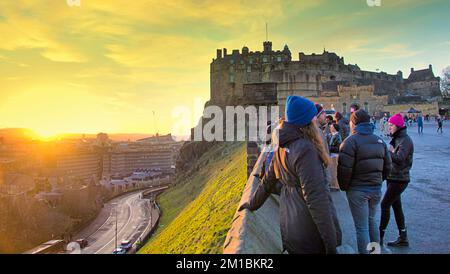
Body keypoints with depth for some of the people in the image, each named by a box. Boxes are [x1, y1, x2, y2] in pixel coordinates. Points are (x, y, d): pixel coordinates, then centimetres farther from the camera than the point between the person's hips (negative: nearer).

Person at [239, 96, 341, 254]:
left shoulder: (283, 148, 4)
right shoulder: (305, 149, -21)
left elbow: (268, 181, 14)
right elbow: (315, 198, -24)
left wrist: (252, 204, 29)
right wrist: (331, 244, -21)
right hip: (311, 235, -7)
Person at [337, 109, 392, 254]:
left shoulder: (351, 141, -14)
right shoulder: (380, 141, 7)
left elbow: (344, 169, -18)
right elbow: (387, 166, 10)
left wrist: (344, 187, -4)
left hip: (357, 190, -6)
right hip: (376, 189, 7)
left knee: (362, 227, 2)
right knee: (372, 221, 24)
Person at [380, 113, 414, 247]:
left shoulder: (405, 140, -16)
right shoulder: (397, 139, 12)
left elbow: (399, 159, -27)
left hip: (399, 179, -9)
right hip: (393, 178, 9)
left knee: (385, 205, -6)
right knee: (396, 206, 12)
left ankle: (380, 236, 3)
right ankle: (403, 238, 21)